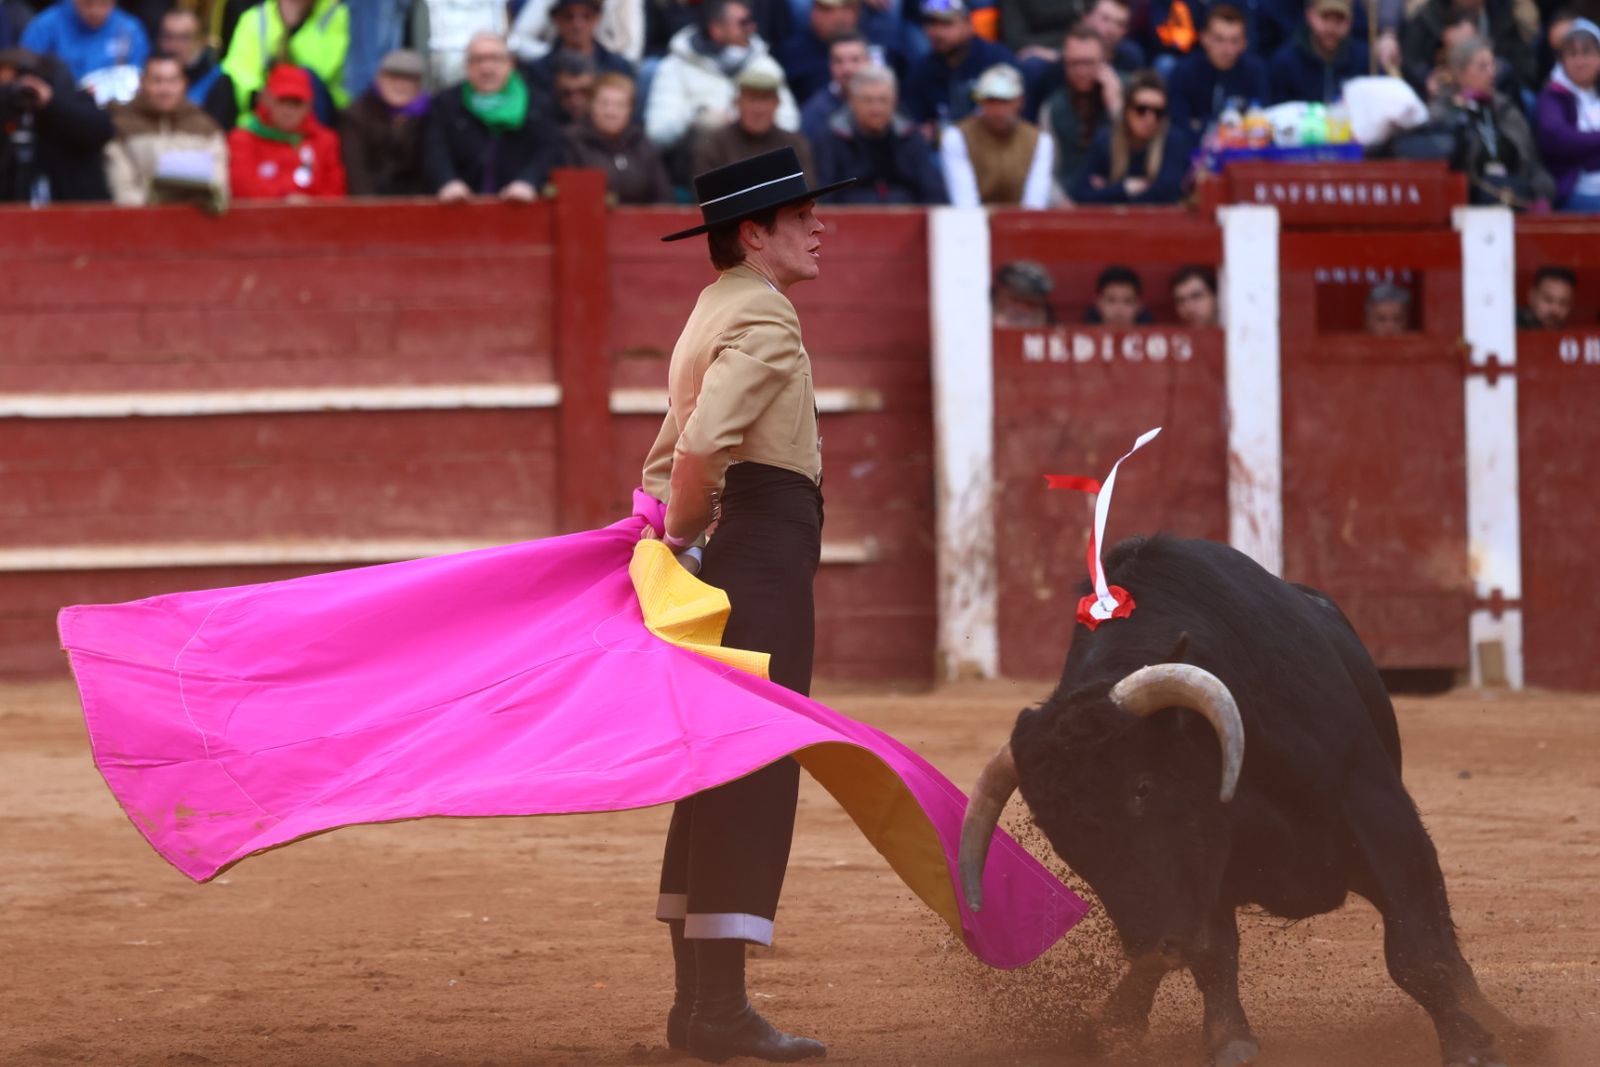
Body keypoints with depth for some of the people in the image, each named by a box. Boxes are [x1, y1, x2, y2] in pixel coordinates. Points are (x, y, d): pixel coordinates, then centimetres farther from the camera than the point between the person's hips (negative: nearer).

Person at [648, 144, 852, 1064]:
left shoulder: (713, 315, 22)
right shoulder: (763, 317, -11)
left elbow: (669, 463, 25)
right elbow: (701, 446, -25)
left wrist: (668, 546, 15)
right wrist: (682, 543, -14)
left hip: (720, 558, 10)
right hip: (764, 551, -10)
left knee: (719, 776, 13)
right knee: (756, 774, -10)